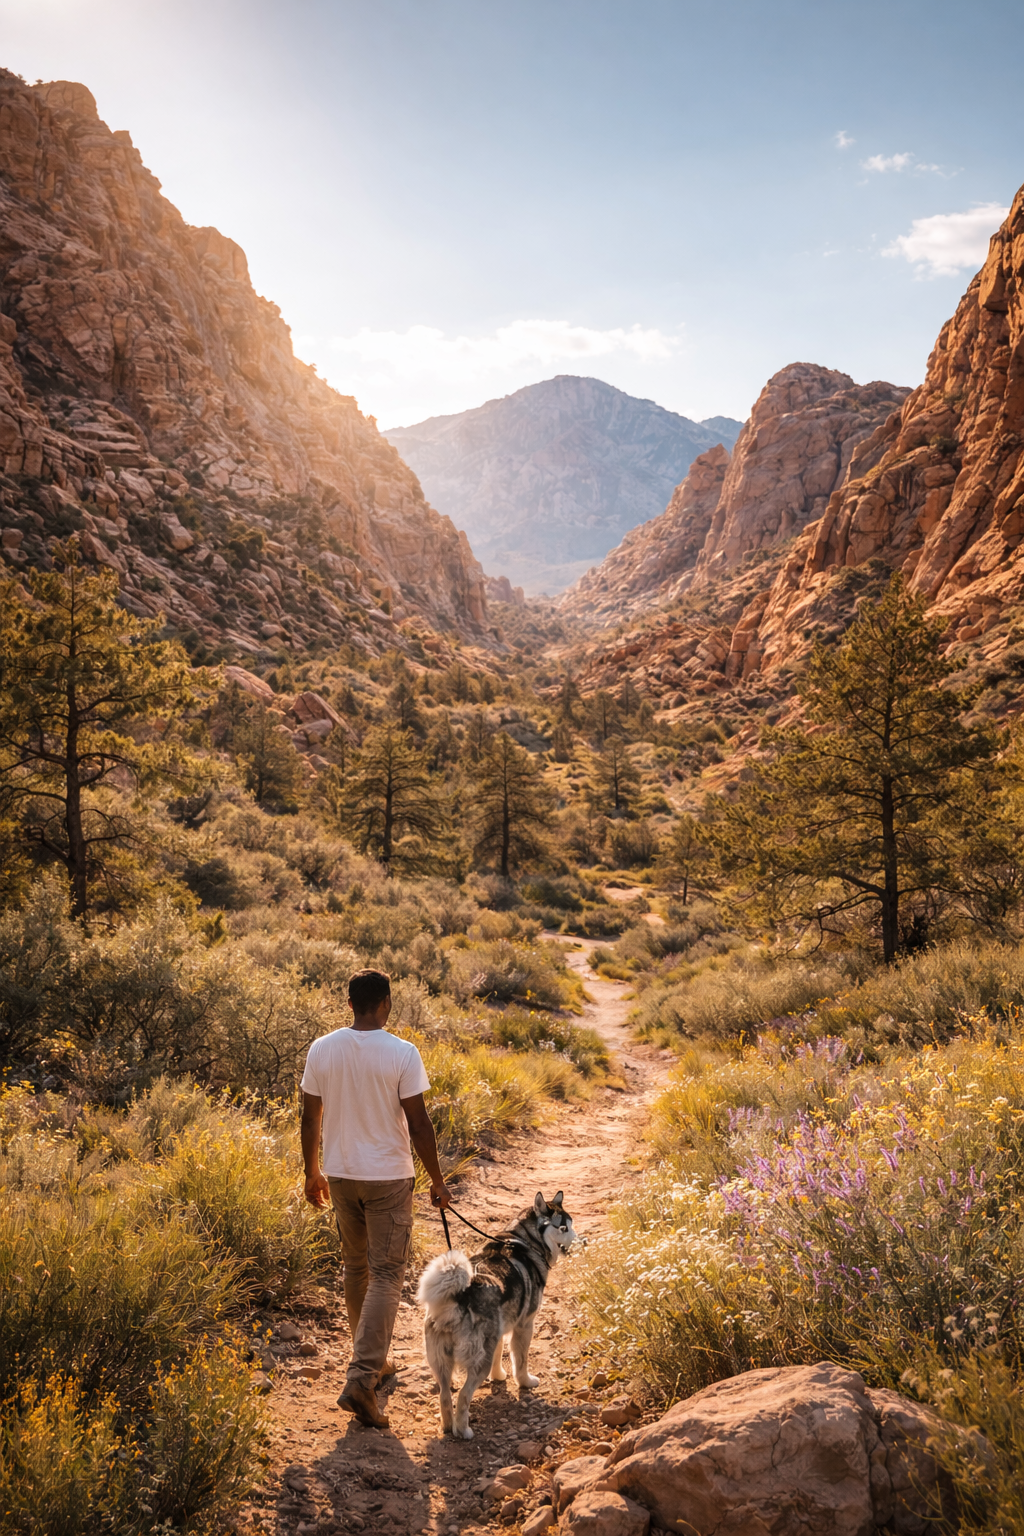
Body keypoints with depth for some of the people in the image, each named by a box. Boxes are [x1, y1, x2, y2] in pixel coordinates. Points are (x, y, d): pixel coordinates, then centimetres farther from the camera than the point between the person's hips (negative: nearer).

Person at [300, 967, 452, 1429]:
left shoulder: (321, 1049, -4)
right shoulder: (402, 1054, -15)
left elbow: (310, 1118, 2)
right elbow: (418, 1123, -13)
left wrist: (312, 1173, 15)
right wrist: (437, 1179, -2)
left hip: (340, 1175, 4)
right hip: (389, 1177, -4)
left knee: (356, 1268, 20)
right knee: (386, 1275, 1)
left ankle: (372, 1360, 34)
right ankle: (360, 1380, -8)